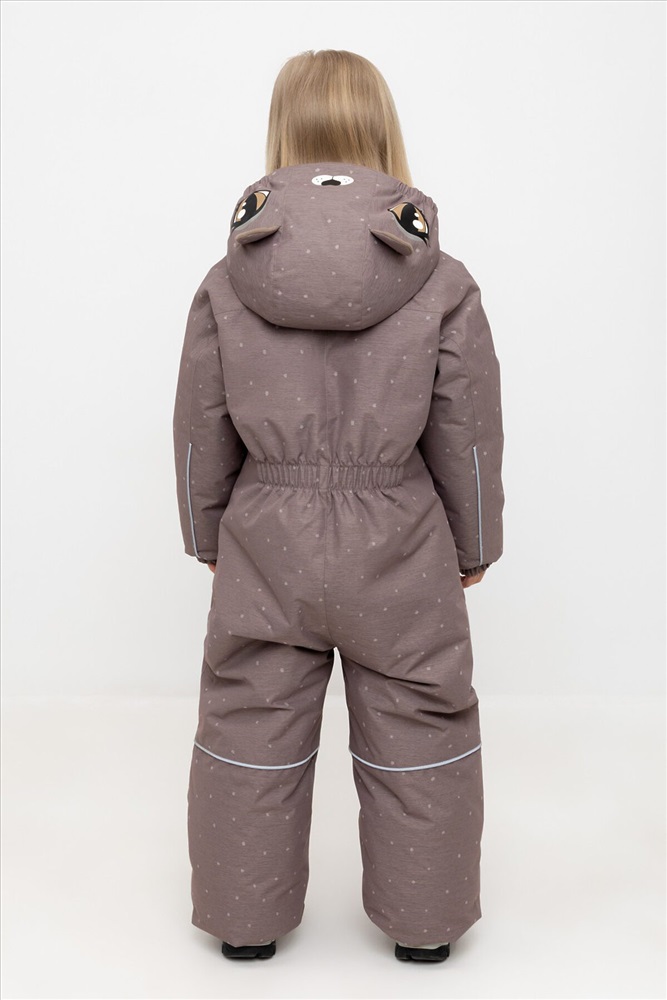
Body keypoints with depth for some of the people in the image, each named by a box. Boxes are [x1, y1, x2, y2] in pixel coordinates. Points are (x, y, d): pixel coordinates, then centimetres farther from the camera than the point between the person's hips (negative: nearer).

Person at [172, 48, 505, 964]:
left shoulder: (227, 284, -6)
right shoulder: (444, 285, -10)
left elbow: (202, 434, 1)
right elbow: (468, 438, -4)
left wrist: (206, 536, 16)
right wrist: (473, 545, 11)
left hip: (265, 548, 2)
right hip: (399, 552, -1)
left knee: (251, 729, 17)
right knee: (417, 735, 16)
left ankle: (246, 918, 34)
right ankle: (425, 921, 33)